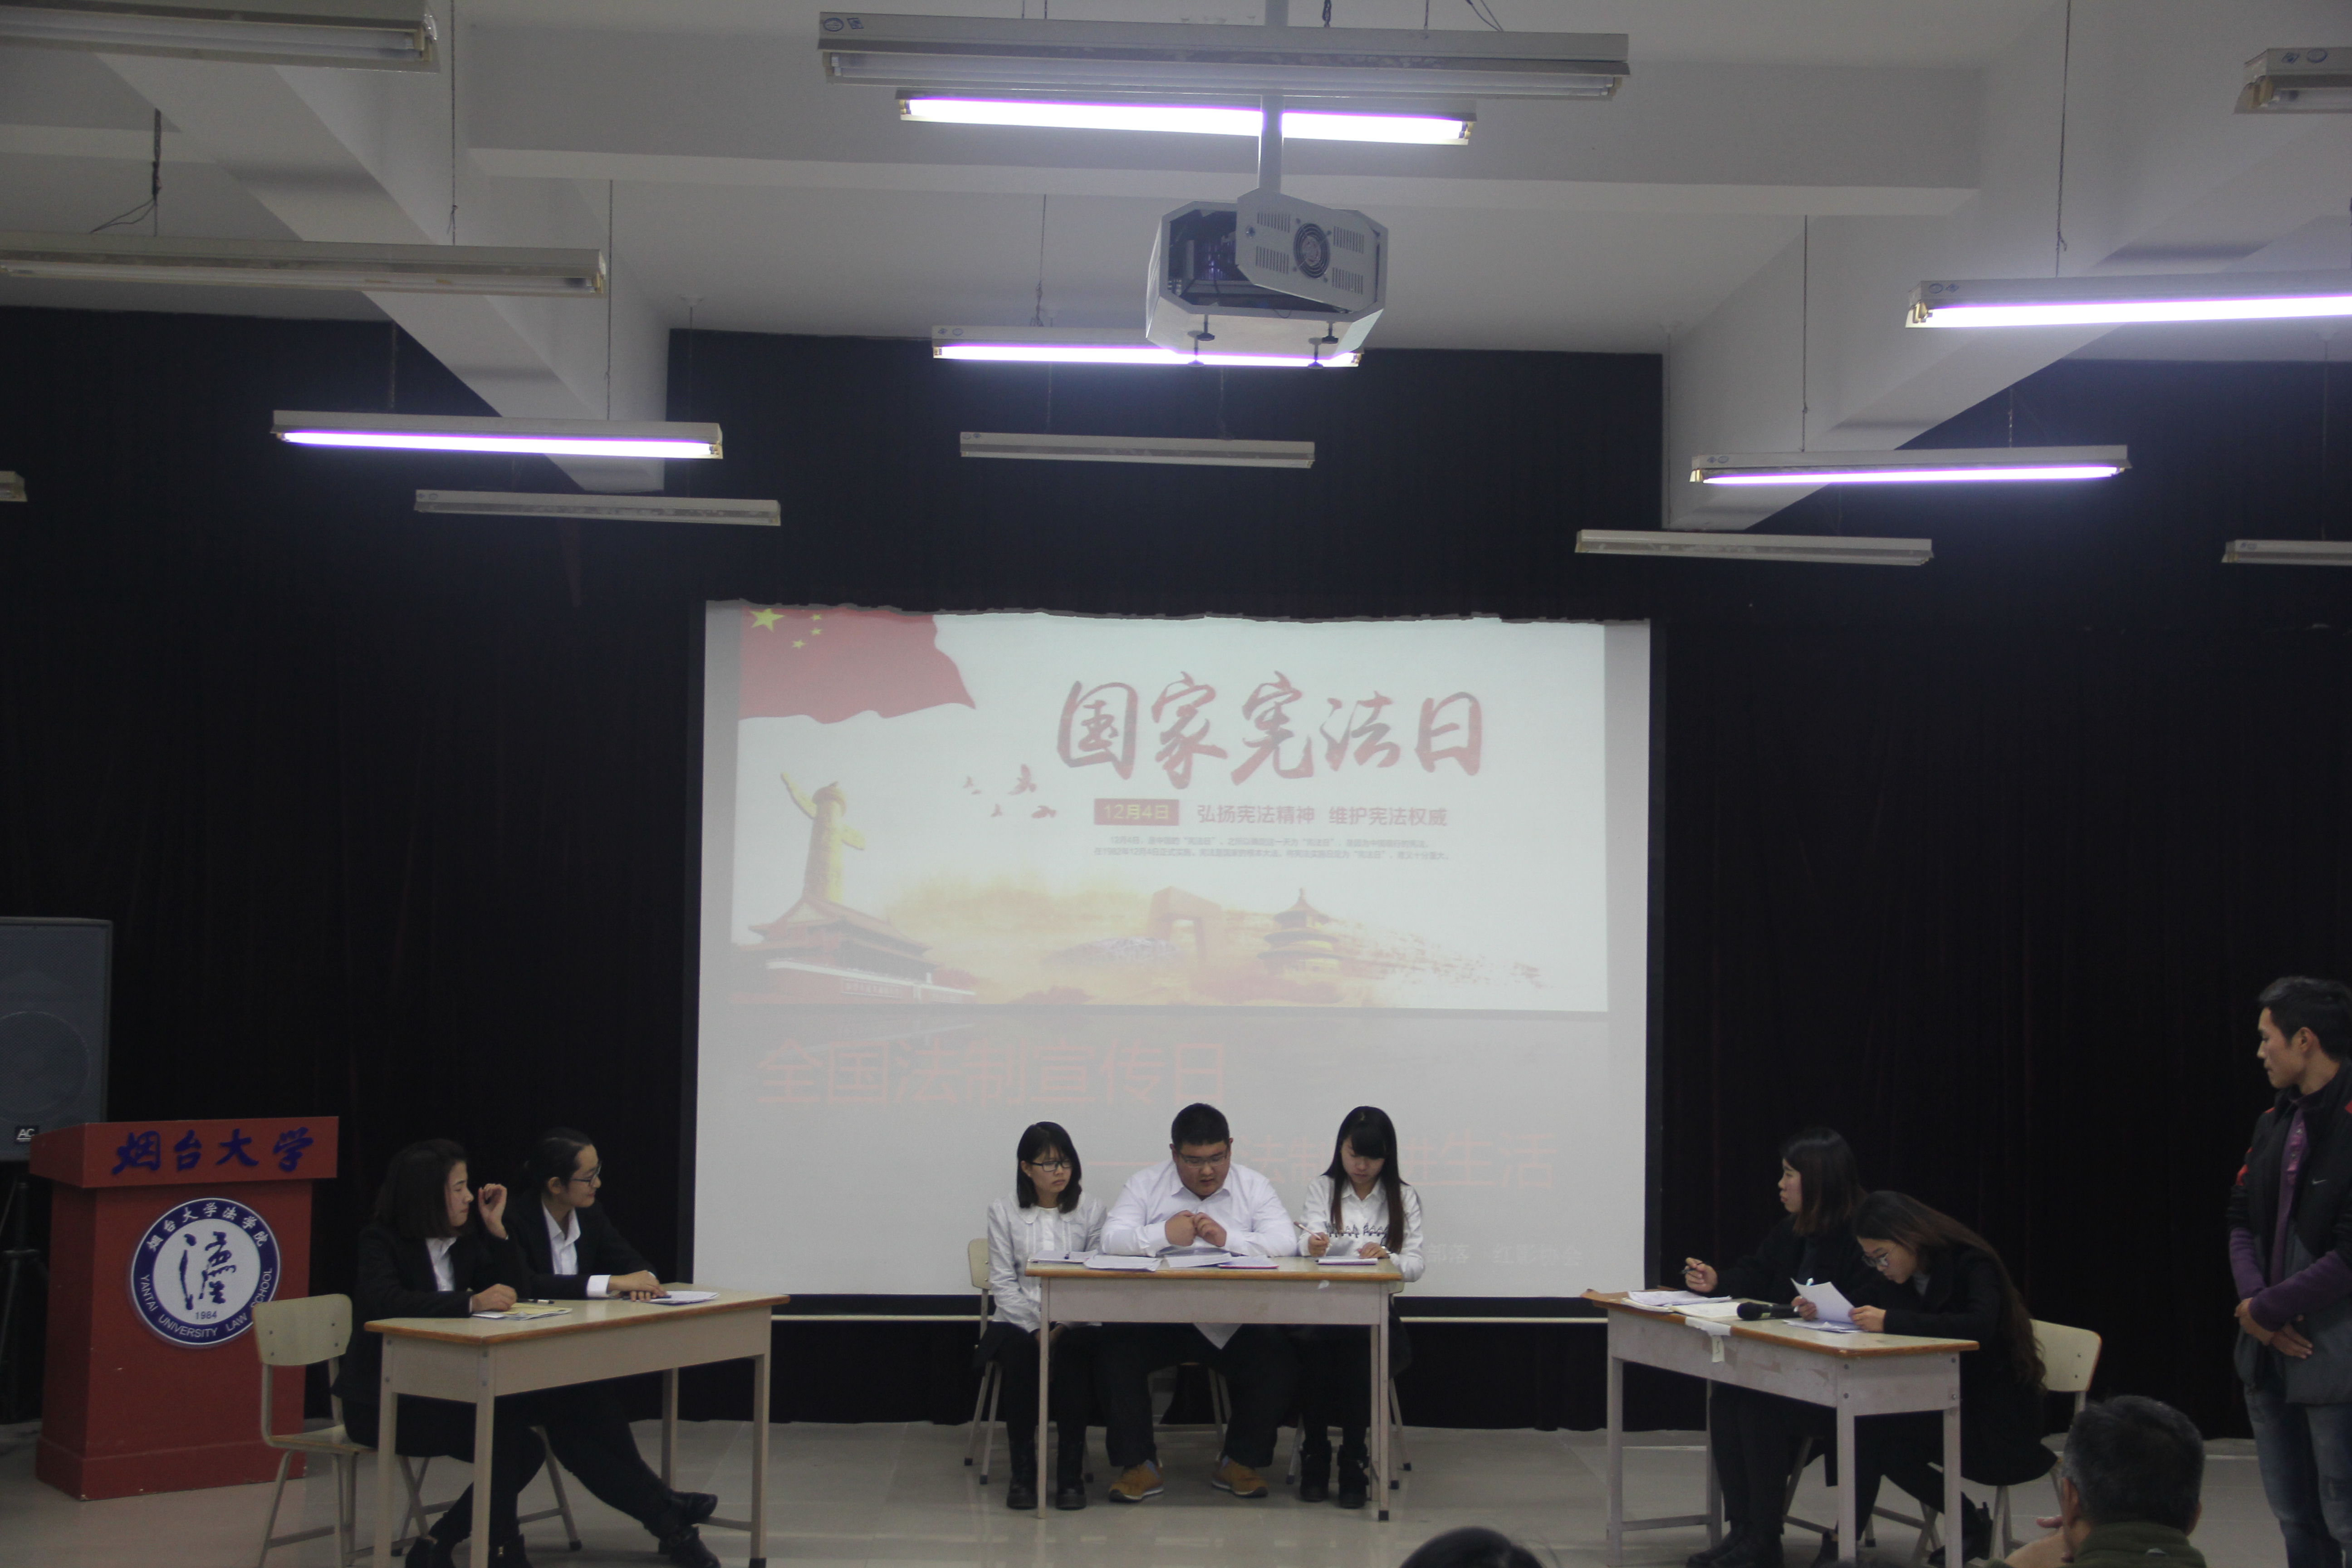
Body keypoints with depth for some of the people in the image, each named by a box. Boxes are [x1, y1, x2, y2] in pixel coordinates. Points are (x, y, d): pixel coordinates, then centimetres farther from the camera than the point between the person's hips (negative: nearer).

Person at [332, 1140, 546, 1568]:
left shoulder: (465, 1239, 9)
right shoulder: (381, 1241, -11)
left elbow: (512, 1290, 8)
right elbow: (386, 1302, -30)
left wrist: (496, 1229, -4)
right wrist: (471, 1302, -36)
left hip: (441, 1391, 7)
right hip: (381, 1401, -7)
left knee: (524, 1446, -14)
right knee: (505, 1442, -24)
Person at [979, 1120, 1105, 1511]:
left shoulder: (1091, 1210, 7)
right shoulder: (1004, 1212, 7)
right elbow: (1002, 1282, 1)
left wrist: (1064, 1327, -13)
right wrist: (1036, 1327, -12)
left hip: (1074, 1320, 0)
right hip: (1019, 1319, 0)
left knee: (1073, 1353, -31)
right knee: (1018, 1355, -31)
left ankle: (1072, 1471, -23)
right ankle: (1022, 1470, -20)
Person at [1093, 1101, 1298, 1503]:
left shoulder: (1255, 1187, 7)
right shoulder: (1145, 1184, 7)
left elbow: (1287, 1243, -8)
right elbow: (1112, 1239, -6)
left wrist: (1228, 1238, -20)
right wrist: (1164, 1235, -19)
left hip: (1233, 1323, 0)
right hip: (1156, 1316, 0)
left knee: (1276, 1360, -24)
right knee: (1114, 1352, -25)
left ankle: (1241, 1462, 0)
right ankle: (1138, 1465, -7)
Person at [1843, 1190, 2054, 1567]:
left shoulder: (1972, 1264, -14)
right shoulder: (1913, 1276, 10)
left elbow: (1980, 1327, -32)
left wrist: (1891, 1321, -35)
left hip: (2002, 1427, -8)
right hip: (1957, 1410, 8)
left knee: (1874, 1428, -23)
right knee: (1860, 1422, -16)